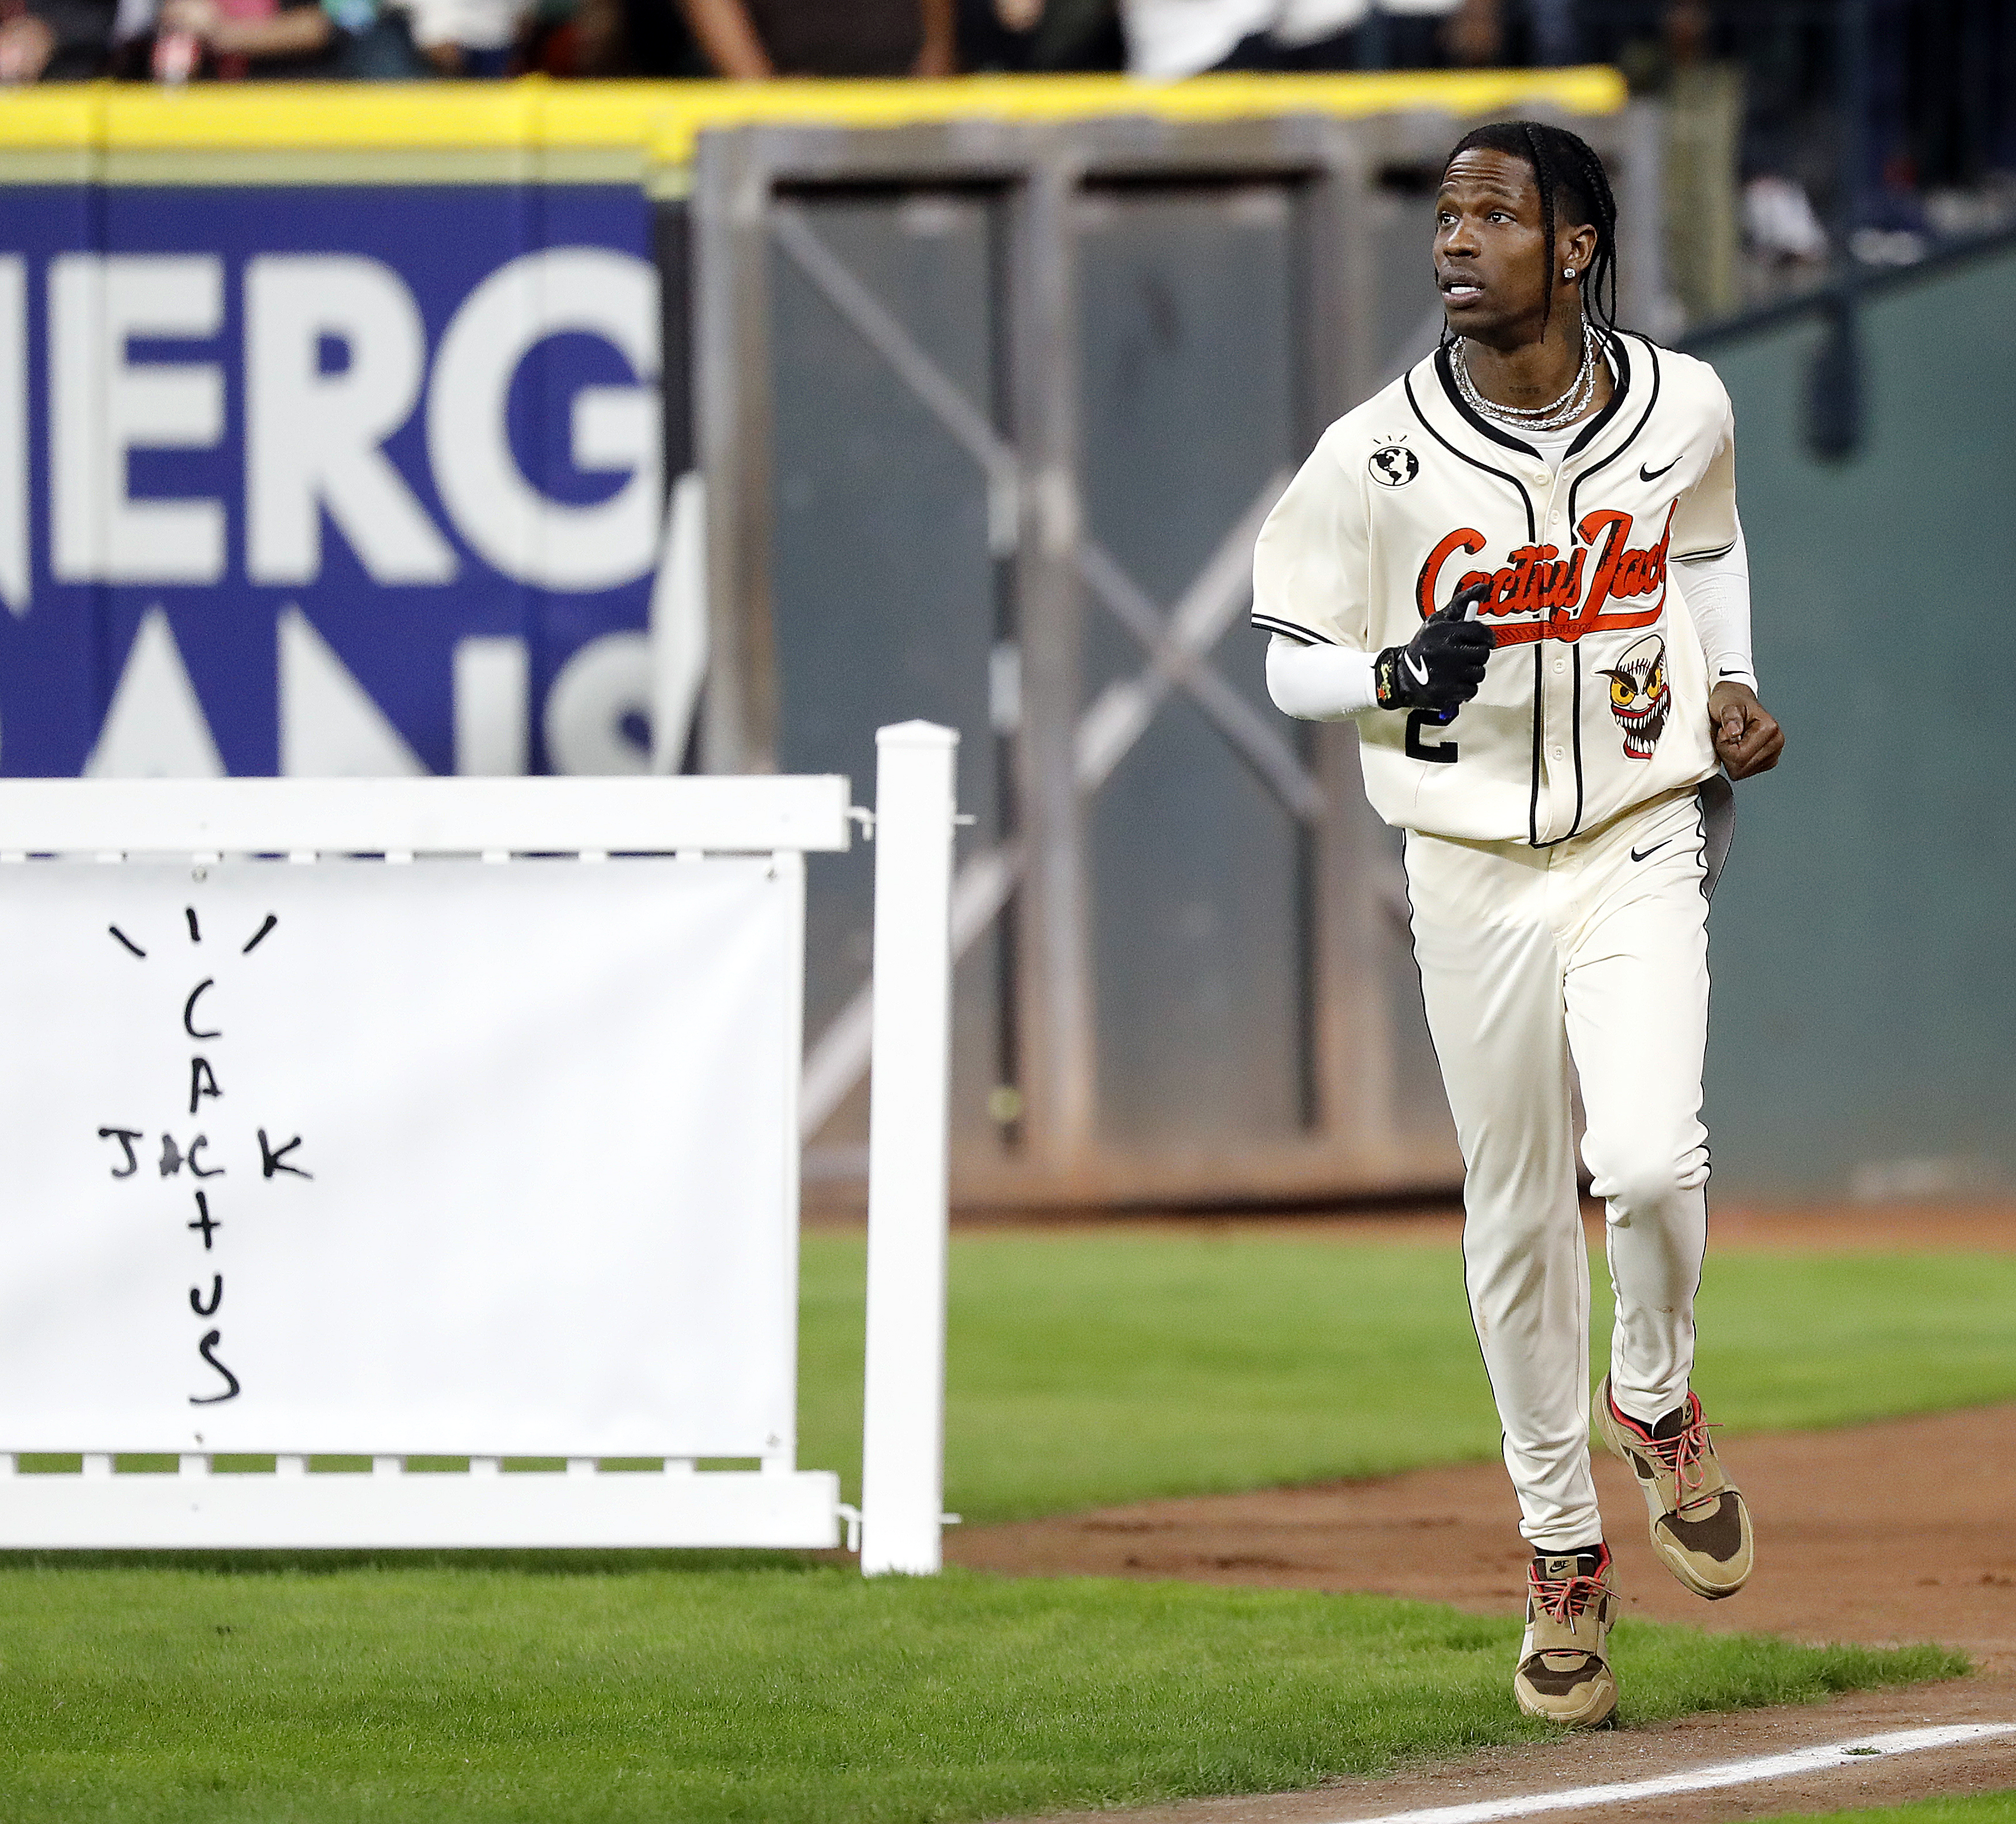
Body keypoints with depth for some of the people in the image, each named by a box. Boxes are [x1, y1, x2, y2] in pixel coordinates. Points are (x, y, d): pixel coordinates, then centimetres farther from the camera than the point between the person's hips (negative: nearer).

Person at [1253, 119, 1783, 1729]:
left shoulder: (1686, 412, -5)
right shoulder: (1380, 459, -11)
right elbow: (1292, 662, -3)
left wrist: (1730, 693, 8)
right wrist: (1400, 672, -22)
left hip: (1643, 843, 0)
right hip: (1475, 869, 0)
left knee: (1651, 1163, -21)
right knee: (1517, 1218, 6)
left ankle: (1656, 1399, 12)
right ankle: (1564, 1548, 22)